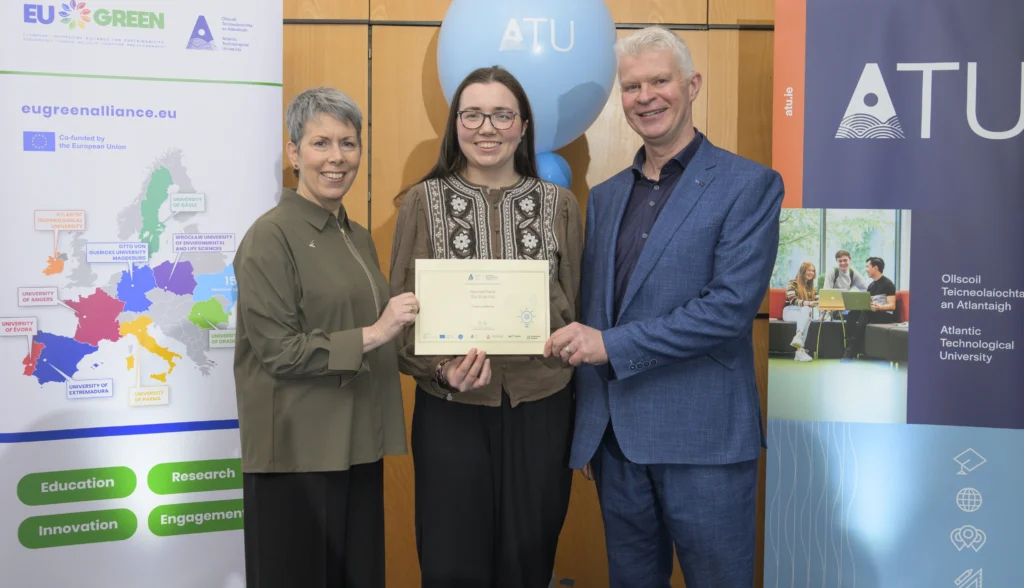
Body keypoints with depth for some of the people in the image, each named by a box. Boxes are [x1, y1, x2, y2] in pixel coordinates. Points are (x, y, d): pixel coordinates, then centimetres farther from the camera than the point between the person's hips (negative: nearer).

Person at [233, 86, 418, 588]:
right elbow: (278, 352, -17)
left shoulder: (358, 237, 12)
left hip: (357, 446, 7)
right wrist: (372, 335, -20)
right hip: (299, 453, -7)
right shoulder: (271, 236, -11)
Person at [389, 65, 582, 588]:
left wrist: (583, 425, 8)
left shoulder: (559, 205, 5)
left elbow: (573, 311, 10)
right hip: (450, 414, -1)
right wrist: (441, 368, -16)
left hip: (541, 412, 1)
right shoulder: (422, 201, 2)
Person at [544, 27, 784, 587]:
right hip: (614, 438, 5)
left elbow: (733, 305, -16)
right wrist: (586, 432, 12)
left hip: (702, 441, -5)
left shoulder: (748, 185, -6)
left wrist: (612, 345, -17)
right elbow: (590, 314, 13)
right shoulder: (605, 196, 12)